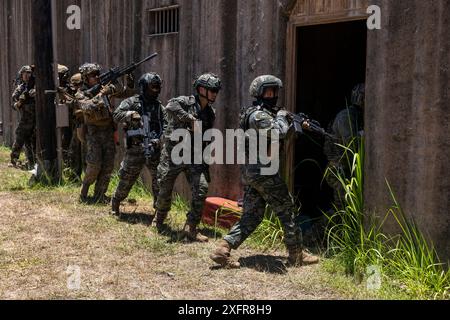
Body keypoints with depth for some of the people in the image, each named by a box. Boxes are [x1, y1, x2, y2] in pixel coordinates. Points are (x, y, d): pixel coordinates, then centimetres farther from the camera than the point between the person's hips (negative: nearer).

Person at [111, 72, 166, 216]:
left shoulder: (159, 107, 11)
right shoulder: (132, 102, 1)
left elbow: (165, 126, 4)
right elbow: (116, 115, -10)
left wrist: (159, 139, -14)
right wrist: (130, 114, -27)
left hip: (155, 148, 3)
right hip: (135, 149, -3)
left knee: (159, 178, 2)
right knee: (126, 178, 6)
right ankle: (115, 203, 26)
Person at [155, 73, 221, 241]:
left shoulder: (210, 113, 9)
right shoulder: (186, 102, -10)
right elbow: (170, 107, -33)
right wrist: (191, 119, -33)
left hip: (194, 157, 5)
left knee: (201, 188, -14)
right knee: (165, 191, 7)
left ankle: (190, 228, -5)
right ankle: (159, 220, 37)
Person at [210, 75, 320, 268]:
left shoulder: (263, 113, 19)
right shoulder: (259, 114, -13)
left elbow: (281, 136, 24)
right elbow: (279, 132, -25)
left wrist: (297, 127, 12)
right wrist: (281, 117, -7)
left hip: (249, 172, 10)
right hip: (263, 172, -10)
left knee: (251, 216, 10)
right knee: (287, 210, 2)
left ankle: (223, 250, 2)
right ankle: (297, 255, 10)